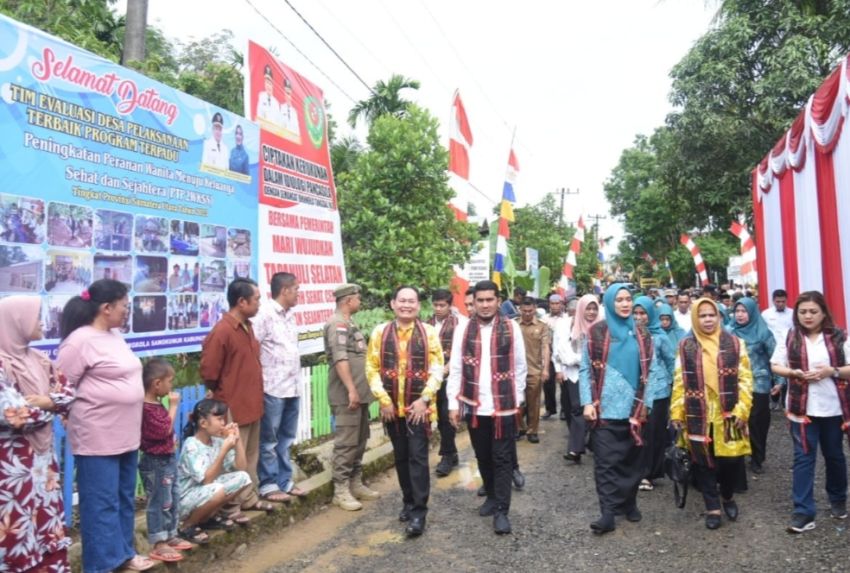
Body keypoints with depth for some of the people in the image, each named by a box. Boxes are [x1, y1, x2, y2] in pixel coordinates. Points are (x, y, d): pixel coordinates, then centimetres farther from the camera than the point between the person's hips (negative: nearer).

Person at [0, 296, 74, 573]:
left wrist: (47, 401, -12)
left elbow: (68, 391, 6)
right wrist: (49, 407, -8)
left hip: (43, 454, 7)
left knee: (49, 519, 16)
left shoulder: (39, 360, 7)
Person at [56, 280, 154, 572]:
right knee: (102, 503, 3)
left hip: (126, 434, 9)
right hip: (97, 437, -8)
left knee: (125, 498, 18)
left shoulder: (115, 335, 10)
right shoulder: (81, 340, -16)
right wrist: (80, 416, -5)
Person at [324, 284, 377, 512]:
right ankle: (341, 491, 4)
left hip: (360, 393, 10)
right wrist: (351, 390, -23)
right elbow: (340, 359, -21)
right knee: (346, 443, -4)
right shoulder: (337, 324, -12)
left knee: (359, 441, 15)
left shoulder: (349, 323, 18)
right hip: (347, 395, -10)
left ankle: (356, 484, 25)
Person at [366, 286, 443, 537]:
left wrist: (424, 399, -13)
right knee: (401, 457, 14)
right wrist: (384, 400, -8)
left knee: (418, 457, -2)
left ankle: (419, 512, 5)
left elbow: (437, 369, -5)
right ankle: (409, 502, 31)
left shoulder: (429, 332, -3)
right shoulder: (380, 332, 0)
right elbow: (372, 369, 0)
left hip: (418, 407, -2)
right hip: (391, 407, 3)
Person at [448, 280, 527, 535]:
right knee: (483, 456, 17)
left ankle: (501, 510, 12)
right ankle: (492, 496, 36)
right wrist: (453, 403, -1)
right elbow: (455, 369, 2)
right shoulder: (463, 331, 1)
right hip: (474, 406, 2)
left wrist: (516, 398, 3)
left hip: (504, 406, -2)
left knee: (502, 458, 4)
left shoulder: (511, 328, -2)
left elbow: (520, 367, 3)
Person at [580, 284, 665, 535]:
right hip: (605, 409, -2)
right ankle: (608, 512, 3)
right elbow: (585, 370, -1)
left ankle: (629, 503, 30)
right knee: (605, 463, -2)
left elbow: (652, 371, 6)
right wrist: (587, 402, -9)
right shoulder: (596, 332, -1)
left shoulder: (641, 334, 6)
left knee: (632, 460, 13)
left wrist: (645, 404, -1)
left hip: (634, 409, 3)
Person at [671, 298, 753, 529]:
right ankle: (712, 507, 23)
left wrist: (741, 410, -9)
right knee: (703, 462, 6)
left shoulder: (735, 343, 2)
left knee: (732, 459, 4)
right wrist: (676, 413, -1)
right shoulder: (685, 347, 3)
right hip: (699, 416, 0)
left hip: (728, 414, 0)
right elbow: (680, 382, 3)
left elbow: (744, 380, 0)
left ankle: (728, 497, 33)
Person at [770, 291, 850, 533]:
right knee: (803, 457, 0)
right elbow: (775, 365, 3)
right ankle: (803, 512, 3)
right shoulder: (790, 338, 0)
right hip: (802, 408, 0)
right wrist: (793, 373, -15)